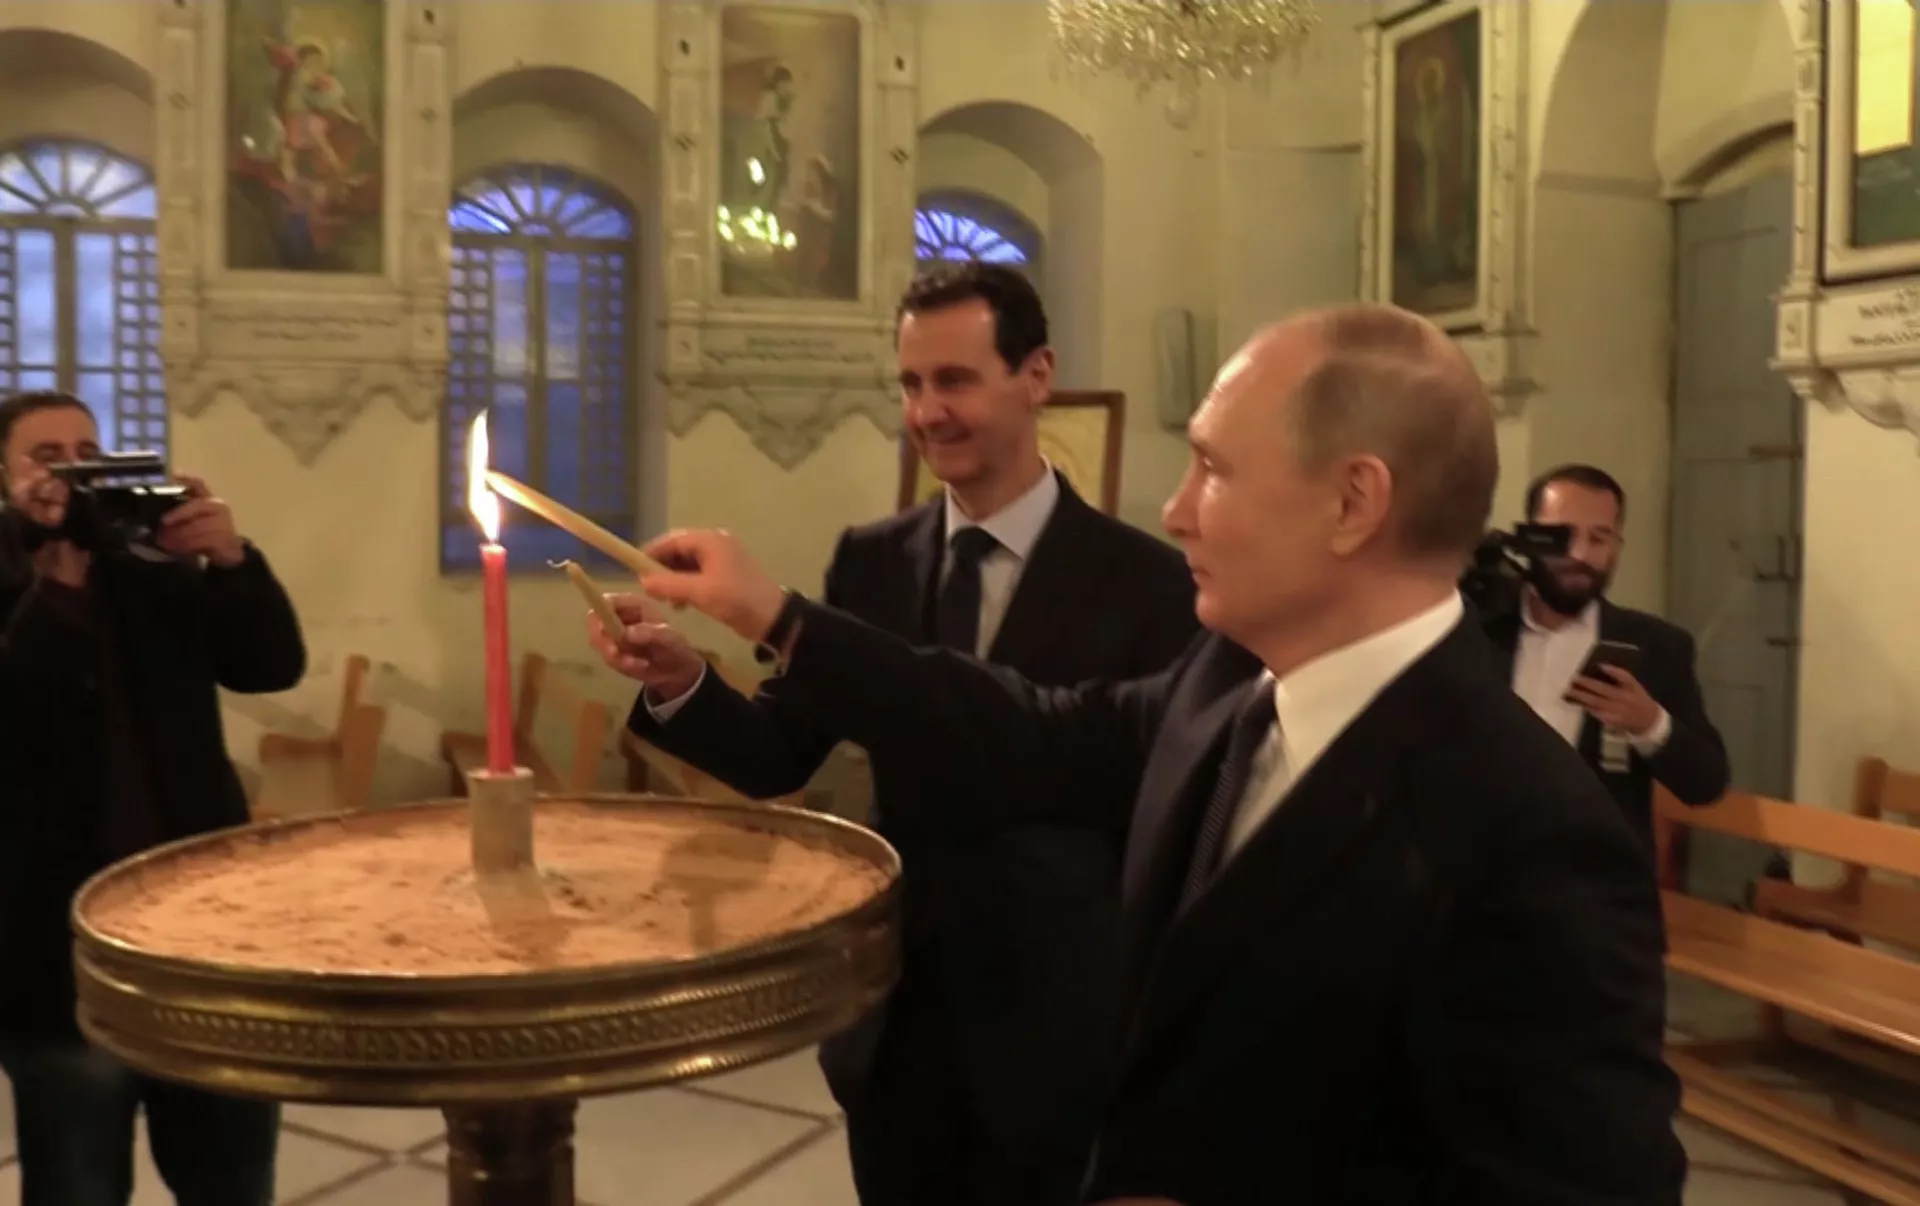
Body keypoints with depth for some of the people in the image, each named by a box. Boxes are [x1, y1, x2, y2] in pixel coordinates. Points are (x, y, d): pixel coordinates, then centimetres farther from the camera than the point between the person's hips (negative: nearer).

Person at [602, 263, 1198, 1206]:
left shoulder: (1143, 580, -11)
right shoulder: (870, 562, 2)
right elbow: (779, 757, 0)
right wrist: (681, 684, -19)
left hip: (1054, 1029, -4)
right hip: (895, 1016, 4)